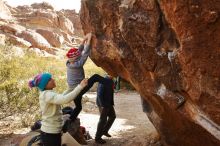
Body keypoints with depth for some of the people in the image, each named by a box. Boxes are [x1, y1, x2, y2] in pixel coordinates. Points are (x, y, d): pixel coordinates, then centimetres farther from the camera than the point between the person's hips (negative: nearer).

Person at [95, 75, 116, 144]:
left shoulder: (111, 81, 7)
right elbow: (99, 94, -23)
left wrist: (112, 103, 14)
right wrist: (103, 105, -24)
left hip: (109, 103, 9)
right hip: (103, 104, -9)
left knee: (112, 116, 19)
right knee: (103, 120, -4)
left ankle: (104, 131, 35)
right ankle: (97, 138, 8)